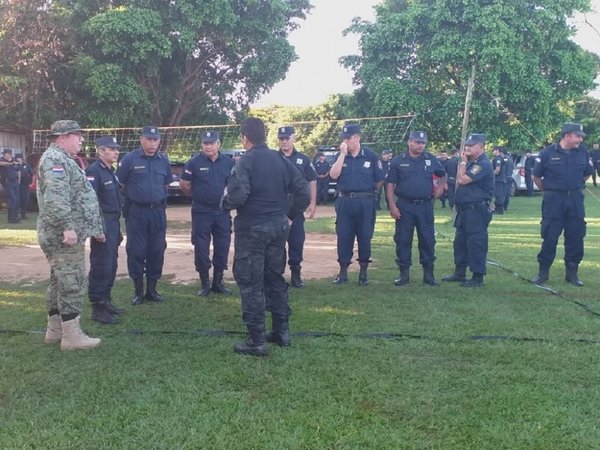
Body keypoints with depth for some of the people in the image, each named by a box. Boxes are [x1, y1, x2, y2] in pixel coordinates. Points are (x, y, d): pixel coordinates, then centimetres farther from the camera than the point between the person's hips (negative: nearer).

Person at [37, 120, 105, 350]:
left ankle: (54, 330, 23)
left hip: (63, 235, 11)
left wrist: (94, 228, 26)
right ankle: (72, 335, -3)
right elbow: (56, 197, -27)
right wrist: (67, 226, -32)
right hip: (64, 235, -11)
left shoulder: (63, 159, 21)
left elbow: (74, 197, 26)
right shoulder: (54, 159, -13)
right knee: (71, 283, -7)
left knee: (60, 281, 15)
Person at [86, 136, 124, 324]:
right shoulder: (94, 171, -13)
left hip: (113, 224, 9)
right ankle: (97, 308, 0)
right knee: (101, 266, -6)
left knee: (111, 265, 15)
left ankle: (106, 301, 26)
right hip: (102, 225, -9)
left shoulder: (111, 172, 16)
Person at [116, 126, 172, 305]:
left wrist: (160, 198, 12)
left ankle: (152, 289, 19)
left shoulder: (164, 161, 7)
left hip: (158, 211, 4)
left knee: (157, 250, 7)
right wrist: (132, 196, 4)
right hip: (136, 212, -4)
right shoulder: (129, 159, -6)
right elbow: (119, 184, -1)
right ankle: (138, 290, 12)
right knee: (136, 251, 0)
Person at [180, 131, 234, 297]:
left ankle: (218, 282, 19)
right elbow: (184, 185, 2)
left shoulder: (229, 163, 2)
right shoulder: (194, 163, -5)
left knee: (222, 247, 7)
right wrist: (198, 196, 7)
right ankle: (204, 284, 13)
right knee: (201, 248, 1)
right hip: (201, 212, -2)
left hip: (222, 211, 3)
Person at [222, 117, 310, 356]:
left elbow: (238, 196, -25)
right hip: (278, 227, 6)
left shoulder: (246, 161, -12)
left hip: (251, 229, -6)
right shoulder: (281, 160, 5)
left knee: (251, 284, 1)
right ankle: (282, 331, 25)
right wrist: (289, 214, 13)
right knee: (275, 278, 18)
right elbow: (304, 192, 3)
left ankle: (257, 341, 3)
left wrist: (225, 201, -4)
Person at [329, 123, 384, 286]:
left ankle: (363, 272, 17)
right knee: (343, 237, 5)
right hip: (344, 202, 2)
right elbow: (333, 175, -11)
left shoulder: (371, 156, -2)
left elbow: (380, 180, 3)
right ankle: (343, 271, 15)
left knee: (365, 237, 4)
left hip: (365, 203, -2)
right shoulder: (341, 156, 5)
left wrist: (368, 192, 7)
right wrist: (343, 154, -13)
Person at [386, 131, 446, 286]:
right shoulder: (398, 161, 1)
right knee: (403, 240, 2)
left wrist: (441, 186, 5)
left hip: (425, 205, 1)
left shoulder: (431, 160, 6)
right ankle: (404, 273, 12)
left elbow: (443, 175, 23)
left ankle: (428, 273, 14)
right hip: (404, 206, -1)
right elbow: (390, 184, 0)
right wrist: (392, 206, -7)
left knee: (427, 240, 3)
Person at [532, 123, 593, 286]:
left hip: (575, 200, 3)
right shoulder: (548, 153, -7)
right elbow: (536, 176, 3)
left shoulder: (583, 153, 3)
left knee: (575, 237, 6)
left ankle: (572, 273, 17)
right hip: (553, 200, -3)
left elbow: (587, 173, 19)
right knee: (549, 237, 0)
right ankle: (543, 272, 10)